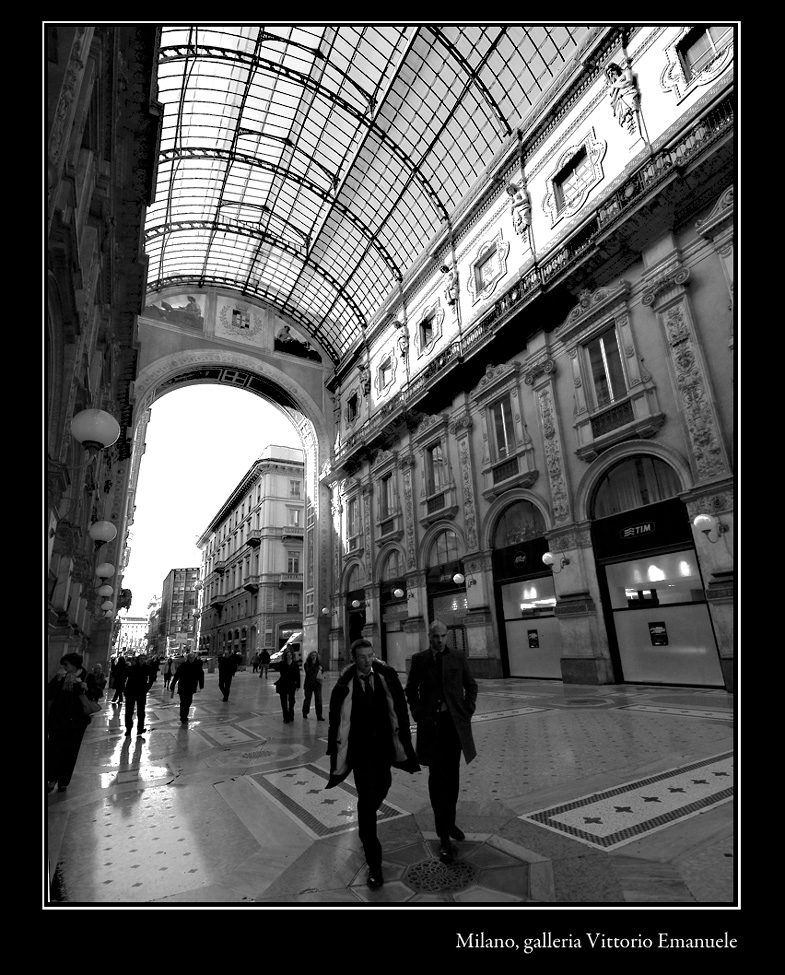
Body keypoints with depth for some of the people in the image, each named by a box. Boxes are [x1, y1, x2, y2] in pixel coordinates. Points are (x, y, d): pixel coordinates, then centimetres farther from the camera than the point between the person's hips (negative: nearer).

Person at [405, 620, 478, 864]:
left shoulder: (458, 657, 0)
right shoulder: (419, 659, -2)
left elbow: (471, 686, 10)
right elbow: (411, 689, 7)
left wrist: (468, 710, 0)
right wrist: (418, 713, -2)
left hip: (455, 722, 2)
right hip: (430, 724, -1)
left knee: (452, 776, 14)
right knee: (437, 777, 2)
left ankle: (449, 823, 34)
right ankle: (444, 836, 12)